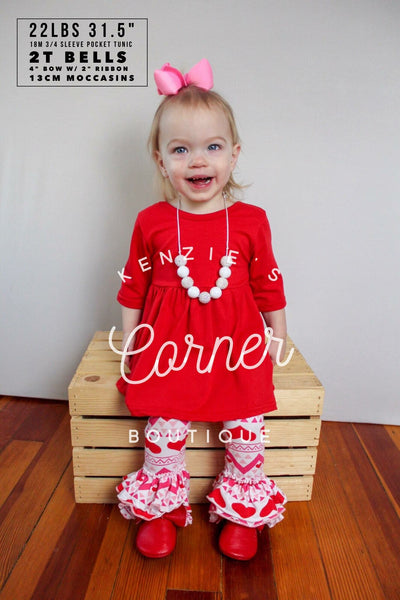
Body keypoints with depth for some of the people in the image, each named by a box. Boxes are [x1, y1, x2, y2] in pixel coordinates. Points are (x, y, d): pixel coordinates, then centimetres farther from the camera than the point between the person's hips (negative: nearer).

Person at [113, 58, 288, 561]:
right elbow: (134, 286, 7)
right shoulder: (151, 223, -3)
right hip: (170, 345, 0)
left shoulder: (251, 221, -3)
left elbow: (268, 284, 6)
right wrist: (129, 339, 10)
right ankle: (161, 509, 31)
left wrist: (277, 336, 10)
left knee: (246, 428, 4)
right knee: (164, 429, 2)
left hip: (238, 343, 1)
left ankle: (242, 511, 32)